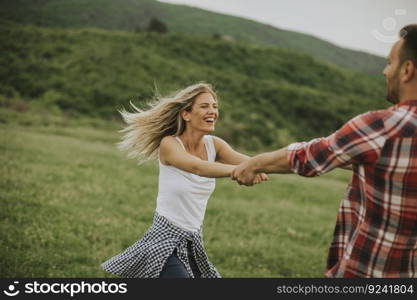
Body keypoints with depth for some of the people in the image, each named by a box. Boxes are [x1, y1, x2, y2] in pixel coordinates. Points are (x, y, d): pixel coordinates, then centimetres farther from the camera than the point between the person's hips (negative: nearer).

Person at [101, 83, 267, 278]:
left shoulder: (214, 145, 0)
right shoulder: (169, 144, -15)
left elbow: (246, 162, -18)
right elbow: (197, 167, -35)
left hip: (193, 243, 6)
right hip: (165, 240, -6)